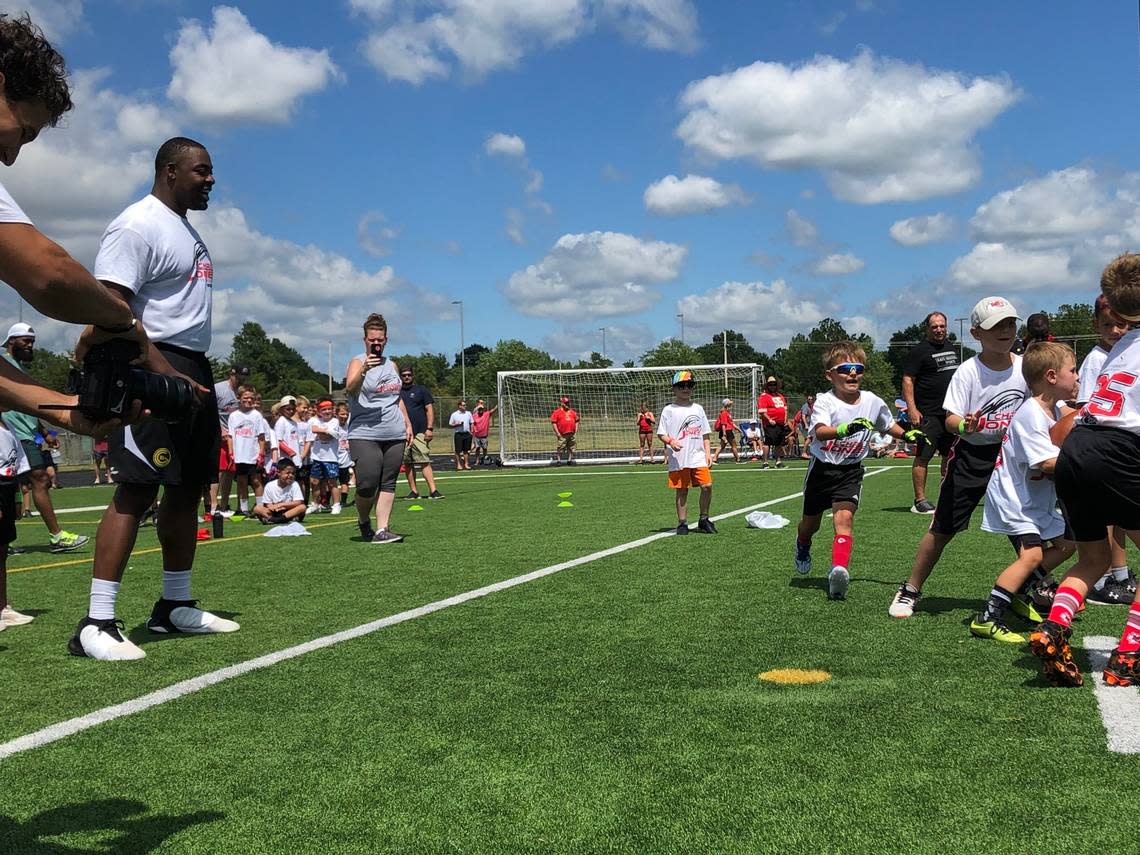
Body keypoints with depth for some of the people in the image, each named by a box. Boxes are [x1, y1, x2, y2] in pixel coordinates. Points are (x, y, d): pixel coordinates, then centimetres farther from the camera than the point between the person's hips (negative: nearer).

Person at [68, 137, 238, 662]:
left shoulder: (186, 230, 21)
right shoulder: (136, 226, -10)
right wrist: (164, 374, -26)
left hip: (194, 370, 10)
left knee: (188, 489, 12)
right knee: (136, 490, -14)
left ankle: (175, 606, 22)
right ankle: (96, 624, -13)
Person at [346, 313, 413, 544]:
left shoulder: (392, 365, 16)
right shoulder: (357, 362, -2)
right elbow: (350, 388, -22)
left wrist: (407, 423, 21)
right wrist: (364, 370, -38)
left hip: (395, 434, 6)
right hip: (364, 435, -6)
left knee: (388, 483, 1)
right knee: (367, 484, -10)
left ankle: (381, 530, 2)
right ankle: (363, 521, 16)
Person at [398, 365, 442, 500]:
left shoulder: (421, 390, 7)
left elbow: (430, 409, 3)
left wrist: (429, 428, -7)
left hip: (420, 433, -4)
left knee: (425, 462, -13)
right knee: (407, 464, 5)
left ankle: (433, 491, -18)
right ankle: (413, 492, 10)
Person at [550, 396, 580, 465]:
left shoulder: (572, 412, 14)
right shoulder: (557, 412, -3)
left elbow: (576, 421, 20)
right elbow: (553, 422, -7)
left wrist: (576, 431, 11)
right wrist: (557, 433, -12)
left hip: (572, 434, 5)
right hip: (562, 435, -5)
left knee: (571, 449, 9)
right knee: (559, 449, -5)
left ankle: (569, 460, 18)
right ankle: (558, 460, 3)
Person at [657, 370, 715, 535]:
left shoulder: (698, 409, 14)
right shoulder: (669, 410, 2)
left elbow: (705, 434, 16)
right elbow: (661, 433, -1)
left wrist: (708, 452, 8)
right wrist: (670, 441, -20)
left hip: (698, 457, 3)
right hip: (678, 459, -3)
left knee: (707, 485, -6)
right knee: (681, 491, 2)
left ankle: (703, 520, 9)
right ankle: (682, 523, 12)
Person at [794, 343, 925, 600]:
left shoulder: (873, 402, -5)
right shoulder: (825, 401, -18)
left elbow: (889, 426, 15)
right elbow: (820, 432, -38)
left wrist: (907, 435, -4)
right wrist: (845, 429, -57)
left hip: (851, 470, 1)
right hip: (822, 467, -1)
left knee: (844, 517, -21)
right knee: (810, 523, 16)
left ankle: (839, 570, -31)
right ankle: (802, 546, 50)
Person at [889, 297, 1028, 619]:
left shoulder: (1024, 368, -2)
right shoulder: (968, 371, -12)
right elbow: (951, 419, -16)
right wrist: (965, 425, -37)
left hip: (1009, 455, 3)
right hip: (970, 456, -3)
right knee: (942, 529, 0)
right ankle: (910, 591, 13)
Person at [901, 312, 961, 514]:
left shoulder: (951, 348, 17)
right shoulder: (919, 351, -7)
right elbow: (907, 379, -12)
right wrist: (912, 408, -21)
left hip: (951, 412, 8)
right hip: (928, 414, -8)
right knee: (923, 457, -6)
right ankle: (920, 501, -3)